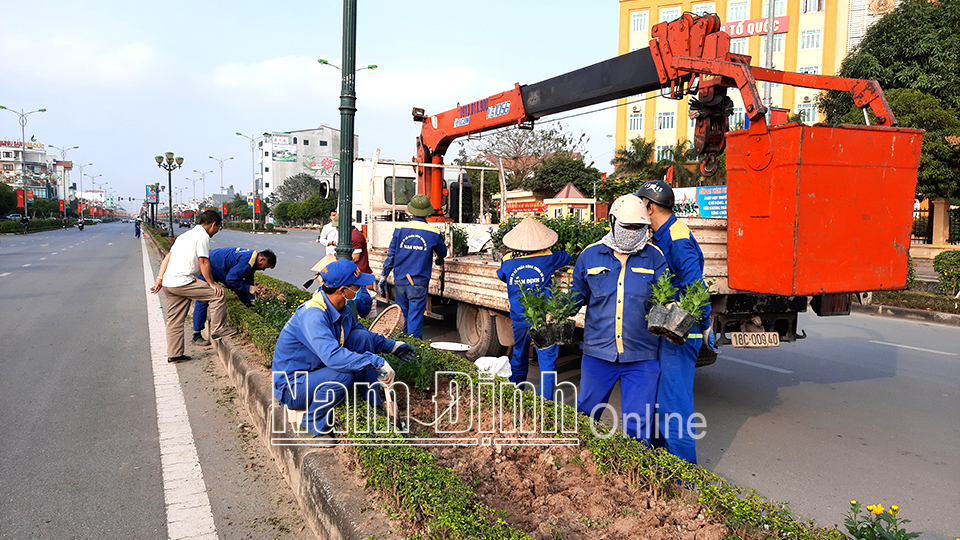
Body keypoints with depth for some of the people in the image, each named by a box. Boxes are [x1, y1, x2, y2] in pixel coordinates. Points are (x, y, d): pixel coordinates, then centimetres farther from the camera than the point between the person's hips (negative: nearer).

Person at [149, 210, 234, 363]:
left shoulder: (186, 234, 24)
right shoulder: (203, 236, -5)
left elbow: (168, 256, 19)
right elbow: (203, 262, -11)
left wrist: (159, 278, 16)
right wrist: (211, 284, -4)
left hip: (168, 283, 10)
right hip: (182, 281, -10)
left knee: (174, 320, 13)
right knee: (217, 294, -4)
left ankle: (174, 354, 18)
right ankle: (218, 329, 1)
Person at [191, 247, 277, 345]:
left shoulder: (252, 260, -1)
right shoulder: (246, 261, -32)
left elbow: (248, 281, 12)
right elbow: (231, 279, -28)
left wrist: (251, 299, 11)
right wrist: (248, 288, -21)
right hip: (208, 268, -10)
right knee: (202, 301, -10)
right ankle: (196, 335, -6)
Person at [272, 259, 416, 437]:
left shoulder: (341, 309, -2)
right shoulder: (312, 314, -30)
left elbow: (358, 329, 21)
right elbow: (332, 355, -43)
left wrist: (391, 346, 18)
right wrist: (376, 362, -42)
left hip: (318, 371, 9)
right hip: (292, 386, -9)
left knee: (362, 337, -3)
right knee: (343, 376, -35)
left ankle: (374, 406, 3)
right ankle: (312, 425, -10)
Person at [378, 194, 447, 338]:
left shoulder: (400, 230, 0)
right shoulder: (433, 233, -2)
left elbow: (391, 256, 1)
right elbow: (442, 253, 16)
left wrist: (383, 278, 8)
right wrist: (439, 260, 40)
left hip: (400, 283, 2)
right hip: (419, 285, -2)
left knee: (401, 318, 15)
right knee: (415, 320, 0)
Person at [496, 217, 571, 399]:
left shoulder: (508, 262, -2)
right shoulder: (548, 258, -8)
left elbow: (501, 275, 21)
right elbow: (567, 257, 14)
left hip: (519, 319, 4)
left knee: (519, 356, 21)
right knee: (547, 360, 1)